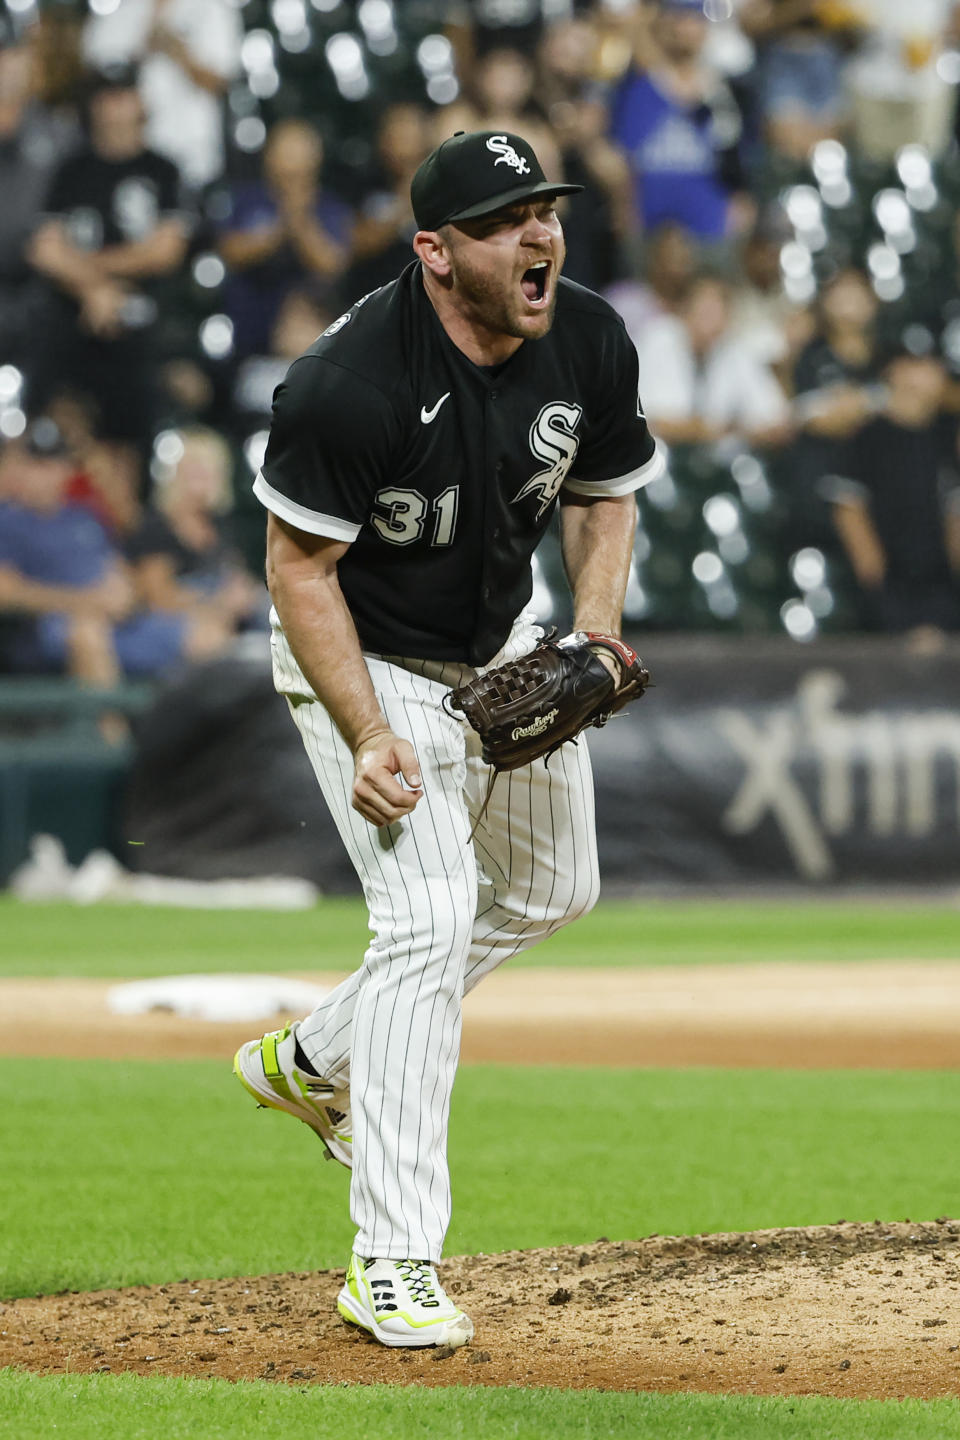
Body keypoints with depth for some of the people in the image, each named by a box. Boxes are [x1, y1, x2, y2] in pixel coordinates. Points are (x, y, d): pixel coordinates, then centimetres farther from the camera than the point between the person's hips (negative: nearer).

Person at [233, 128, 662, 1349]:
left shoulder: (590, 345, -16)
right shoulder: (350, 382, -34)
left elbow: (603, 496, 2)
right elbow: (300, 571, -25)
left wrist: (594, 645, -13)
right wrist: (370, 740, -32)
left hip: (503, 644, 7)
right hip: (361, 658, -7)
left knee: (552, 890, 20)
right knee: (431, 913, -19)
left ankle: (311, 1063, 40)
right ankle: (392, 1264, -16)